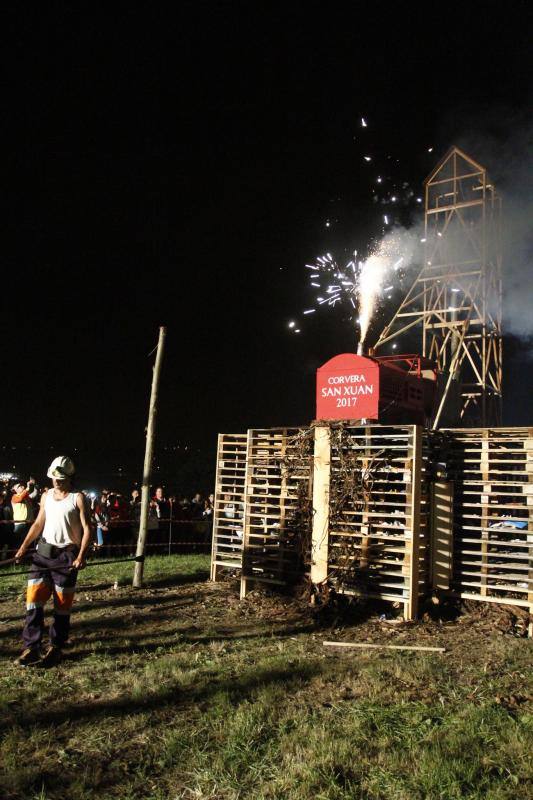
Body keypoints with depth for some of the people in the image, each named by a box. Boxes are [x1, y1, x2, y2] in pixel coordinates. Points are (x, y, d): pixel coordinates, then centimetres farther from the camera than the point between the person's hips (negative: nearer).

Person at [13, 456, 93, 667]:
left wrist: (81, 555, -19)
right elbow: (38, 523, 15)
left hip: (66, 556, -5)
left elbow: (87, 529, -9)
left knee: (62, 605, 2)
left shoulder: (77, 498, -6)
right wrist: (24, 546, 3)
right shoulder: (46, 496, 10)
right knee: (34, 598, -2)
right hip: (43, 553, 5)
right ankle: (31, 648, 4)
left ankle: (55, 648, 13)